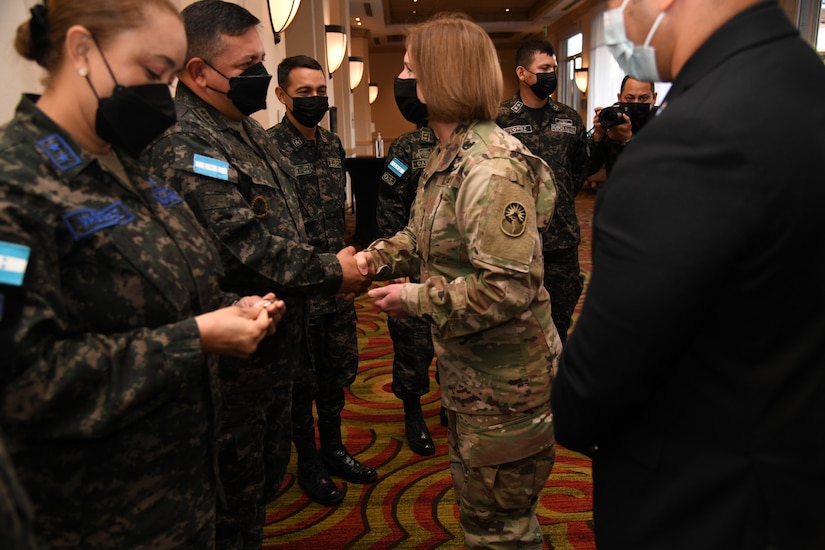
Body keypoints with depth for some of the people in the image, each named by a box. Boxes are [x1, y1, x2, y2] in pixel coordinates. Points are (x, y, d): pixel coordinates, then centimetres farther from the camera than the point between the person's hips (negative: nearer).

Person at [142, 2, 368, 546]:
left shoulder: (249, 132, 11)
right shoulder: (181, 148, -21)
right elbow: (243, 250, -28)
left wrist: (328, 262, 5)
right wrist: (331, 272, -17)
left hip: (276, 349, 10)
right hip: (235, 363, -9)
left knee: (269, 467, 26)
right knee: (237, 487, 11)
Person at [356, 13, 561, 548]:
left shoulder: (492, 169, -26)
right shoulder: (447, 155, 7)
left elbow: (507, 289, -30)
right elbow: (425, 236, 15)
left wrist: (416, 299, -21)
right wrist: (375, 258, -2)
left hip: (504, 383, -10)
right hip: (470, 373, 10)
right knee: (476, 501, 28)